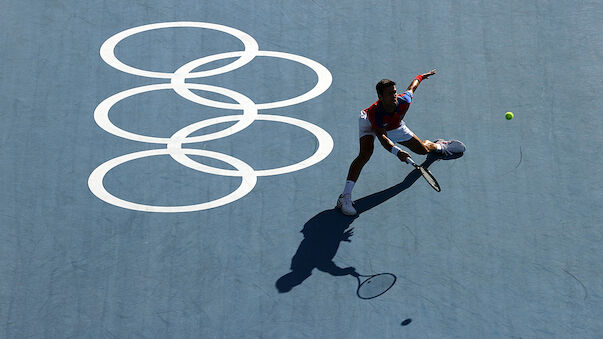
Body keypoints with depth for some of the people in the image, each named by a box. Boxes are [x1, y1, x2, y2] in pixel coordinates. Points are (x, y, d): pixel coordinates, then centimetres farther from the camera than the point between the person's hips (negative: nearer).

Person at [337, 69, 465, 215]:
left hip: (394, 126, 4)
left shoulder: (404, 100, -33)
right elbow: (382, 138, -46)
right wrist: (396, 152, -64)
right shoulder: (374, 113, -44)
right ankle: (345, 197, -34)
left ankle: (439, 146, 52)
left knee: (423, 149, 10)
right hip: (369, 124, -4)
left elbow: (411, 87, -10)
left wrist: (422, 76, 11)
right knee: (365, 153, -32)